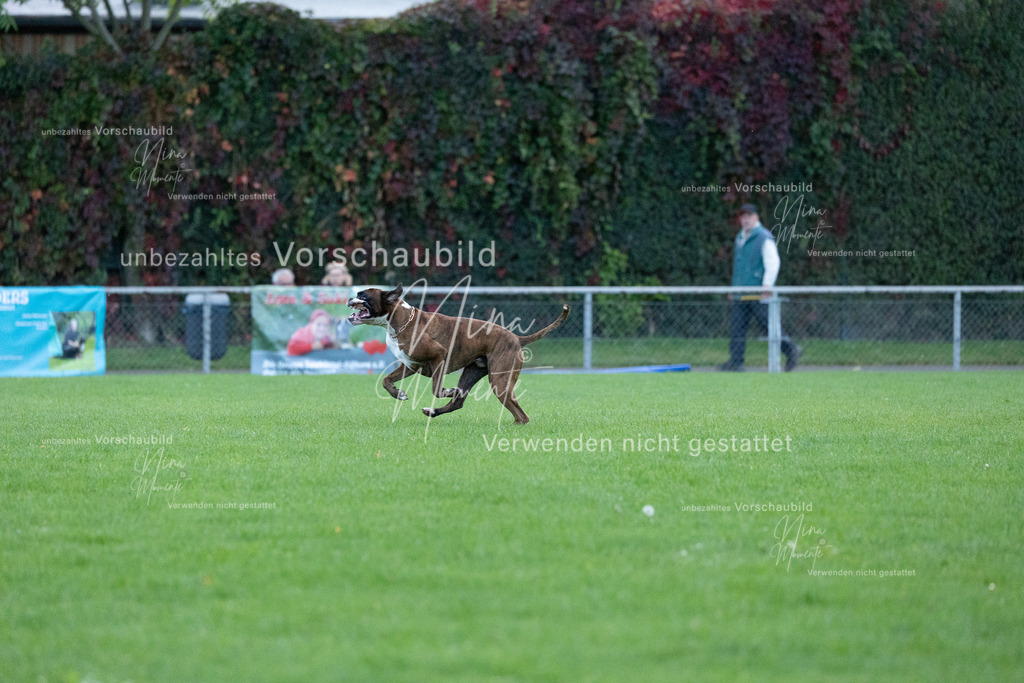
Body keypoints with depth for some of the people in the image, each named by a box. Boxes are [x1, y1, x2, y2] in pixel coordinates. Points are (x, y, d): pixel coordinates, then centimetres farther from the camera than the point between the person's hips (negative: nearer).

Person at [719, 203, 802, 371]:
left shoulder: (764, 238, -8)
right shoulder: (740, 238, 17)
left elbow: (773, 263, -14)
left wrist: (767, 287, -20)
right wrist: (734, 288, 23)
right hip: (741, 295, 8)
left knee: (768, 325, -4)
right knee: (737, 328, 1)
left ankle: (791, 350, 10)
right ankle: (735, 362, 1)